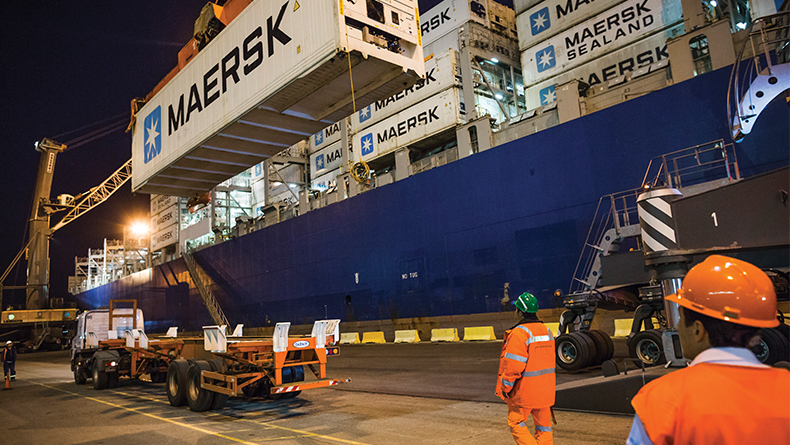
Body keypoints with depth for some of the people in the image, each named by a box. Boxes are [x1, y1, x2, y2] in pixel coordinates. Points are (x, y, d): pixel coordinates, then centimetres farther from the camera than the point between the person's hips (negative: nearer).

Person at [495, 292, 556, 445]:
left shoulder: (519, 333, -19)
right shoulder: (546, 331, 7)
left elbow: (513, 365, -22)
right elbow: (551, 360, 14)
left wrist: (506, 386, -10)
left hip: (524, 390, -7)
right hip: (545, 390, 7)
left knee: (516, 423, 8)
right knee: (543, 426, 15)